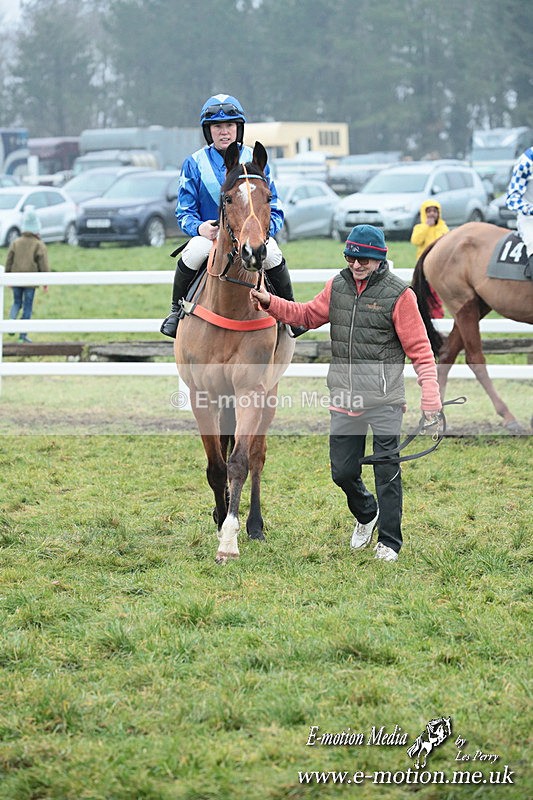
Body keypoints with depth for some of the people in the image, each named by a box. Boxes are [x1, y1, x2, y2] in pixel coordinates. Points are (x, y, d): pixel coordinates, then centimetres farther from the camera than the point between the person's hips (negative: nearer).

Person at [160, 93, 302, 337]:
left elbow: (275, 211, 8)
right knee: (193, 253, -36)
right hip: (209, 234, 0)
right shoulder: (194, 164, 5)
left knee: (272, 254, -33)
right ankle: (177, 310, -12)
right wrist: (199, 228, -20)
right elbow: (184, 213, 4)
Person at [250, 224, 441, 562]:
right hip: (344, 396, 5)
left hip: (384, 399, -5)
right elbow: (308, 315, 20)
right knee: (342, 472, 10)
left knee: (387, 471, 2)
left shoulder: (398, 294, -9)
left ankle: (389, 541, 15)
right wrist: (270, 302, 7)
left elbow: (419, 347, -8)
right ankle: (366, 515, 40)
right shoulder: (337, 286, 7)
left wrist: (430, 394, -15)